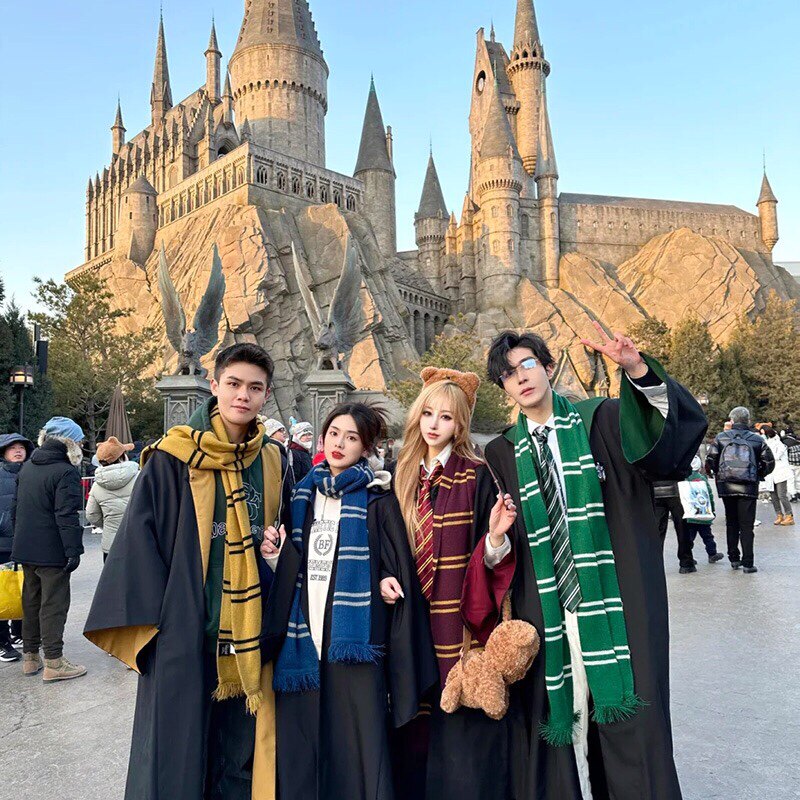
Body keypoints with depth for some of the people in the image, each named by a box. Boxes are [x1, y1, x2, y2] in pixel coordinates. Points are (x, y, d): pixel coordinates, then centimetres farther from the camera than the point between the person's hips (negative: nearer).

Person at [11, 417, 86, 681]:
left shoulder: (27, 467, 11)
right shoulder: (65, 472, -16)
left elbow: (20, 507, 18)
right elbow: (67, 516, -21)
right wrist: (73, 550, -19)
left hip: (25, 548, 8)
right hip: (52, 551, -8)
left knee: (31, 600, 17)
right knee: (54, 603, -1)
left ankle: (30, 656, 26)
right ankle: (53, 662, 3)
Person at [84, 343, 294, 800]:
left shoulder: (275, 462, 6)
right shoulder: (173, 457, -7)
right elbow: (140, 537, -6)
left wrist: (278, 541, -2)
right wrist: (150, 618, -10)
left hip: (251, 635, 4)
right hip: (186, 629, -3)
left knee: (241, 753, 13)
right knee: (176, 747, 7)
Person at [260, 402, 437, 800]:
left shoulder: (377, 499, 0)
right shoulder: (303, 493, 13)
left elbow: (398, 572, -5)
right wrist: (273, 556, 0)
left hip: (354, 641, -4)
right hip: (303, 638, 4)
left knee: (358, 746, 0)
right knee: (299, 747, 8)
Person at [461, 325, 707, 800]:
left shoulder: (602, 421, 5)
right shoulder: (502, 454, 9)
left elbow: (683, 428, -10)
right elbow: (495, 553, 9)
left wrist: (638, 369, -23)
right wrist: (497, 538, -14)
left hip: (616, 608, -1)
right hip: (544, 615, 2)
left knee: (628, 728, 1)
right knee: (552, 728, 6)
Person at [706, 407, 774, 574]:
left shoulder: (721, 437, 2)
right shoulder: (757, 439, 3)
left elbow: (710, 460, -4)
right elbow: (769, 462, 2)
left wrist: (716, 473, 12)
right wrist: (758, 475, 16)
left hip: (726, 486, 1)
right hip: (748, 487, -1)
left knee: (731, 523, 15)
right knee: (746, 525, 2)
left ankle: (734, 559, 18)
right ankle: (747, 563, 0)